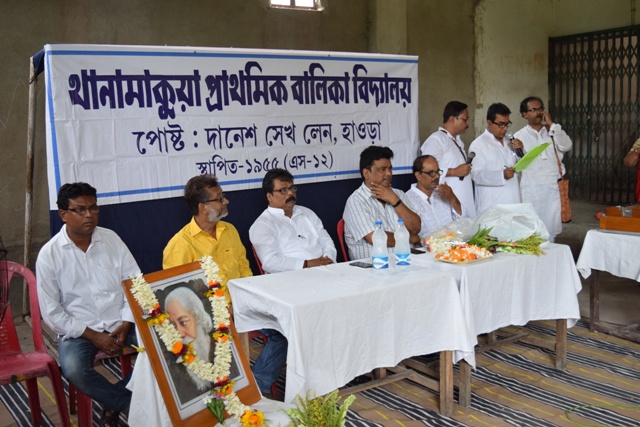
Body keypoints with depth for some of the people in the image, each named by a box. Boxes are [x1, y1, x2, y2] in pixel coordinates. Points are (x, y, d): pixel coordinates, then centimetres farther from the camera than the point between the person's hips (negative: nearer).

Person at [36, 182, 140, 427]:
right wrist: (93, 336, -14)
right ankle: (134, 405, -10)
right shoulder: (49, 254, -6)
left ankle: (116, 404, -5)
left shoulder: (112, 240, 2)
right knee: (73, 369, -32)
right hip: (77, 330, -2)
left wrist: (126, 323, -11)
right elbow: (51, 312, -7)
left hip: (120, 323, 2)